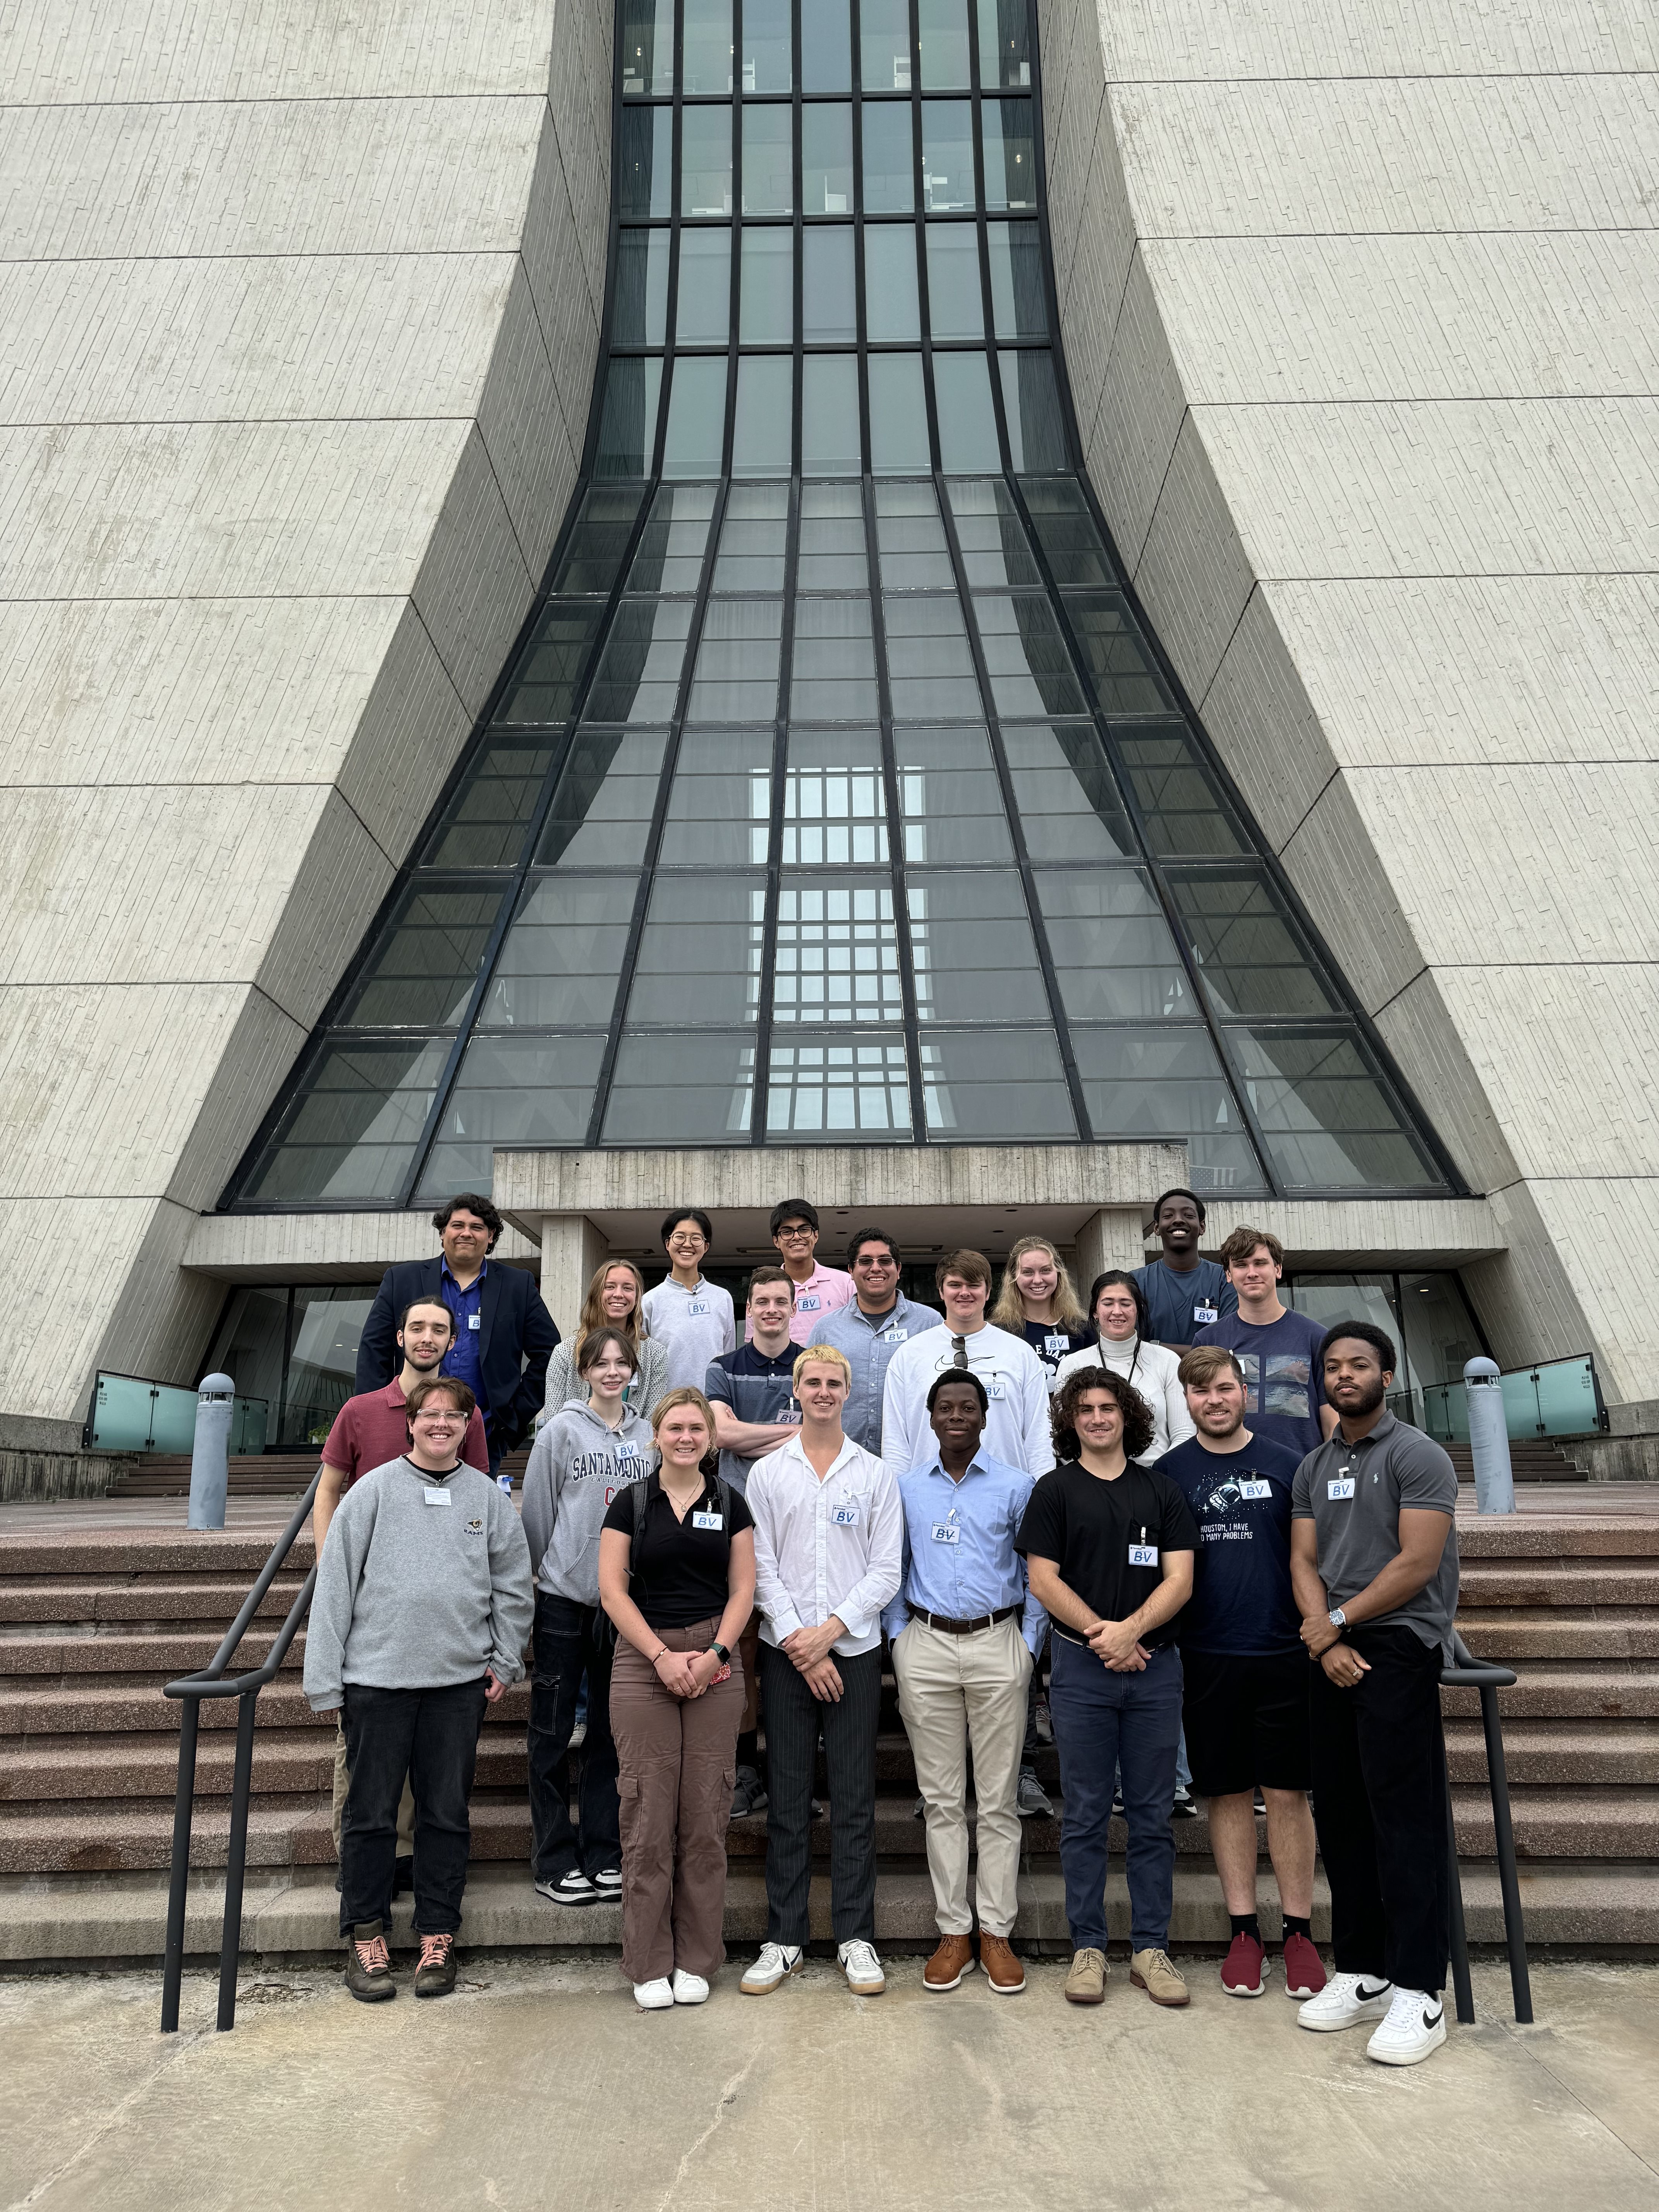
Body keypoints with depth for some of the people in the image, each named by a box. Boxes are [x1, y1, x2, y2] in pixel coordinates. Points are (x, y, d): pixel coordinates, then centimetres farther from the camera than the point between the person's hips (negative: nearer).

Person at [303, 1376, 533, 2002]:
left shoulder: (490, 1497, 5)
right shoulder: (374, 1490, -1)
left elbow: (513, 1585, 11)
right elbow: (335, 1584, -2)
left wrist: (505, 1661, 6)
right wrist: (325, 1680, -4)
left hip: (460, 1679, 2)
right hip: (376, 1675, -2)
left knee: (447, 1812, 9)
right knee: (371, 1812, 6)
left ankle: (438, 1936, 22)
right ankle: (366, 1935, 22)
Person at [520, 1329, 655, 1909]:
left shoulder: (647, 1435, 7)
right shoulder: (563, 1430, -4)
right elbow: (537, 1512, -1)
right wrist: (537, 1574, 2)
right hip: (565, 1598, -3)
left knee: (611, 1732, 11)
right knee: (553, 1734, 3)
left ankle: (604, 1856, 22)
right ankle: (554, 1862, 15)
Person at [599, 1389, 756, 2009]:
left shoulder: (730, 1503, 7)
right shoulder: (631, 1503, 3)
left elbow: (742, 1590, 5)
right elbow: (612, 1589, -2)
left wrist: (715, 1653, -9)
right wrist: (663, 1655, -10)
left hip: (715, 1663, 1)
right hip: (643, 1661, -1)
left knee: (705, 1811, 4)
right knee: (648, 1809, 0)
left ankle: (697, 1958, 17)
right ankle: (649, 1964, 13)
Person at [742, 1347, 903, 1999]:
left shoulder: (875, 1474, 4)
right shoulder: (767, 1473, 5)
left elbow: (886, 1570, 0)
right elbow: (761, 1568, 0)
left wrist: (830, 1628, -9)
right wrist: (797, 1641, -9)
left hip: (855, 1650, 0)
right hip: (785, 1652, 0)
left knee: (854, 1798, 5)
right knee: (788, 1798, 6)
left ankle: (855, 1937, 16)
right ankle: (784, 1938, 17)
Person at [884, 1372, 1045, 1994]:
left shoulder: (1017, 1487, 2)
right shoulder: (904, 1487, 6)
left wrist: (1029, 1646, -1)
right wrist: (898, 1638, 4)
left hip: (997, 1644, -1)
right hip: (926, 1646, 1)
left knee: (998, 1798, 4)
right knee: (942, 1797, 8)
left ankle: (996, 1932, 16)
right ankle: (953, 1931, 19)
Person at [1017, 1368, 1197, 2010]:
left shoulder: (1162, 1492, 8)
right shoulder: (1055, 1491, 3)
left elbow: (1180, 1578, 1)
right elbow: (1043, 1579, -3)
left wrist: (1130, 1629, -13)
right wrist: (1099, 1634, -12)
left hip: (1155, 1667, 2)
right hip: (1081, 1668, -2)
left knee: (1152, 1816, 8)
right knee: (1085, 1817, 5)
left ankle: (1151, 1949, 19)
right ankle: (1087, 1948, 16)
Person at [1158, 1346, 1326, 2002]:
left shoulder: (1284, 1464, 2)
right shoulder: (1169, 1472, 3)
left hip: (1283, 1654, 0)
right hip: (1207, 1658, 0)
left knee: (1287, 1794, 4)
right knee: (1229, 1795, 9)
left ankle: (1299, 1933, 17)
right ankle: (1244, 1931, 20)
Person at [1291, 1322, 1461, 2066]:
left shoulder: (1418, 1455, -5)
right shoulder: (1314, 1468, 15)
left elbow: (1417, 1564, -13)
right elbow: (1303, 1562, 9)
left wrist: (1337, 1624, -9)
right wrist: (1325, 1639, -7)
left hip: (1398, 1649, -7)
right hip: (1331, 1654, 7)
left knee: (1405, 1820, -5)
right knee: (1340, 1817, 11)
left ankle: (1418, 1993, 3)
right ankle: (1362, 1974, 22)